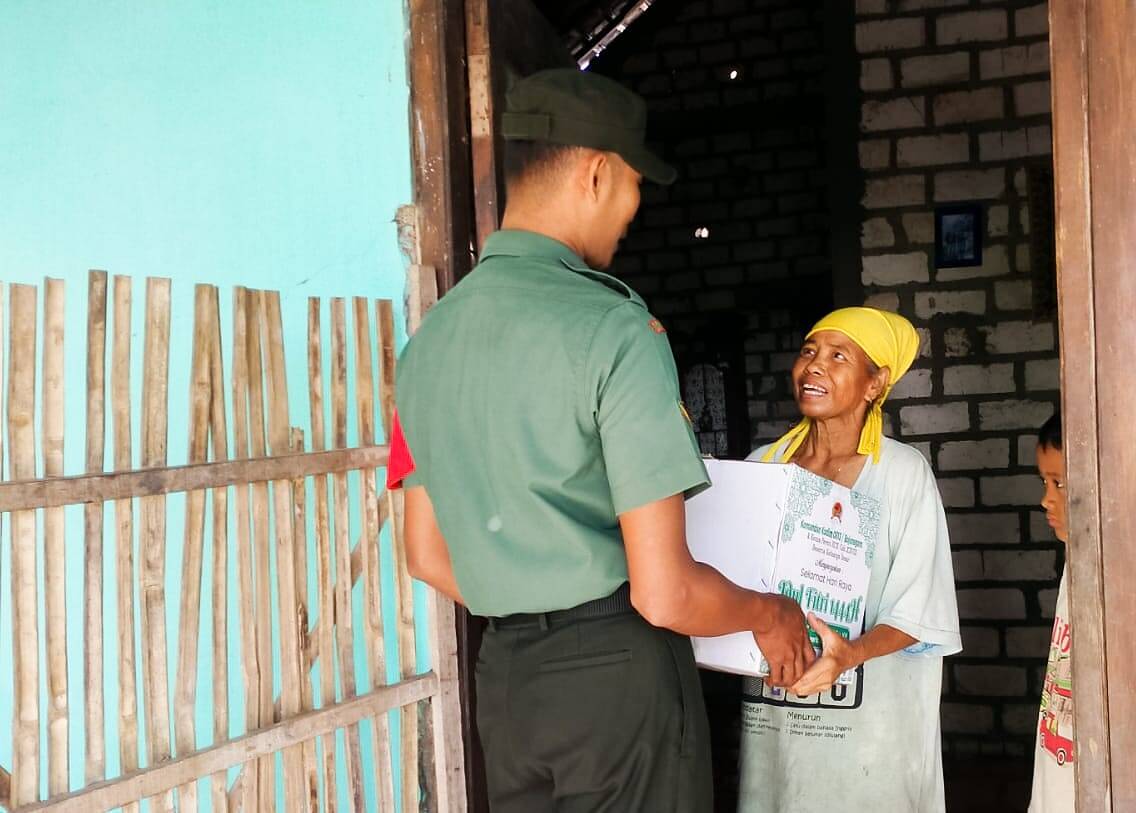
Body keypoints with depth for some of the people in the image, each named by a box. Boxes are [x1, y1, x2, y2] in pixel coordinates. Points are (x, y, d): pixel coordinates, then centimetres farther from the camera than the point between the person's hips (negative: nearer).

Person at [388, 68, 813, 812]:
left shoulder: (431, 336, 3)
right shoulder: (614, 326, -18)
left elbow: (429, 555, 12)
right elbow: (664, 595, -19)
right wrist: (769, 614, 1)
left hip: (505, 675, 6)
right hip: (617, 671, -6)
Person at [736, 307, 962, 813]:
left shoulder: (902, 472, -9)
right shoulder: (761, 465, 3)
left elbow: (920, 614, -10)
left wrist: (850, 654, -26)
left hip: (868, 711, -3)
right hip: (769, 709, 4)